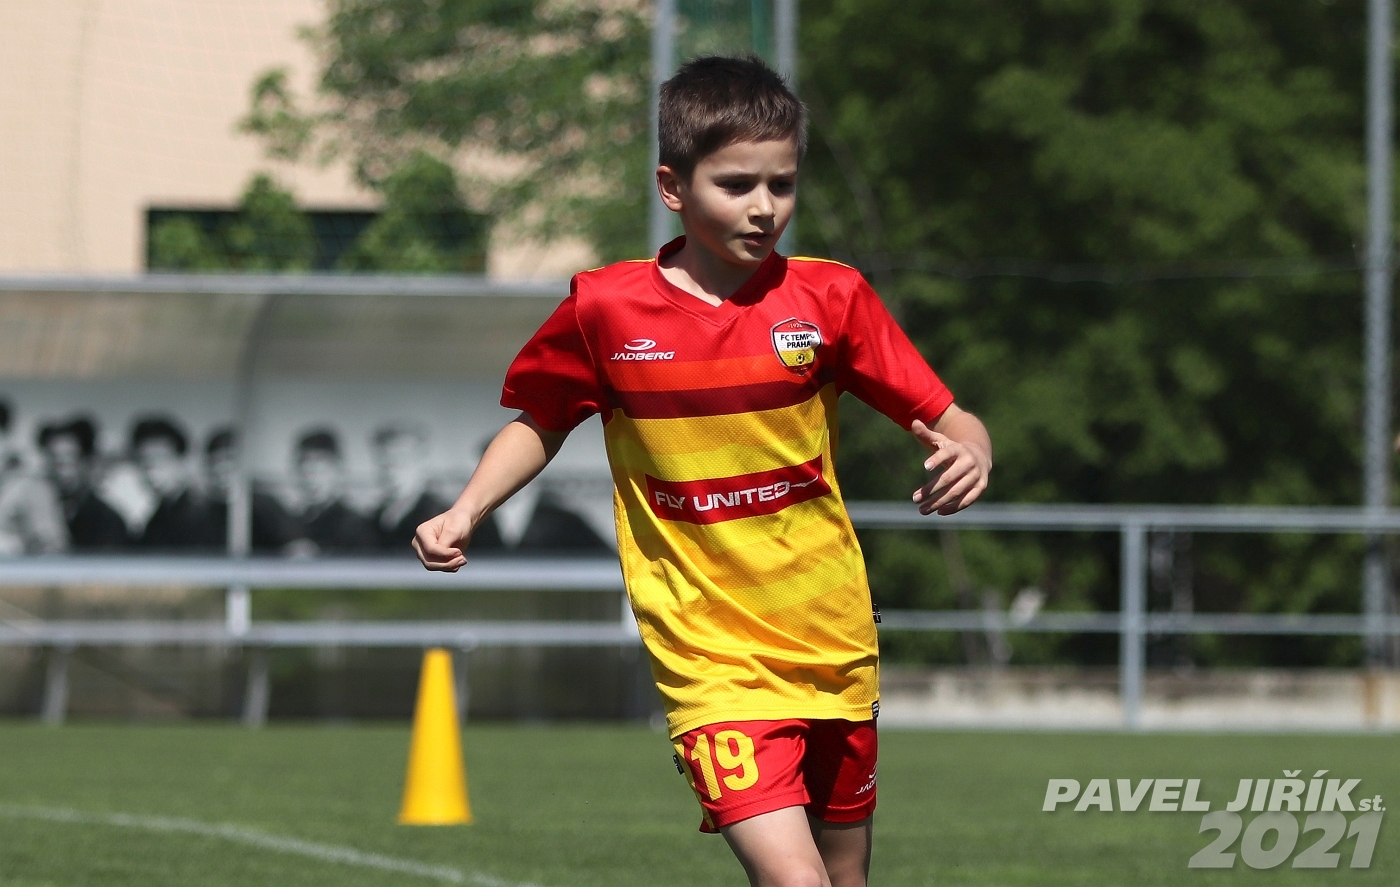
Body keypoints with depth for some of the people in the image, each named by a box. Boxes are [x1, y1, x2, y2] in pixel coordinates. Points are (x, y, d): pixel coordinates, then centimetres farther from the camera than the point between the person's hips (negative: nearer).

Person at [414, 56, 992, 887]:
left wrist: (969, 453, -23)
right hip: (710, 656, -3)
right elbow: (540, 424, 13)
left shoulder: (829, 298, -4)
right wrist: (464, 514, -1)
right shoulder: (605, 310, -5)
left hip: (836, 646, 3)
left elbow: (946, 419, -1)